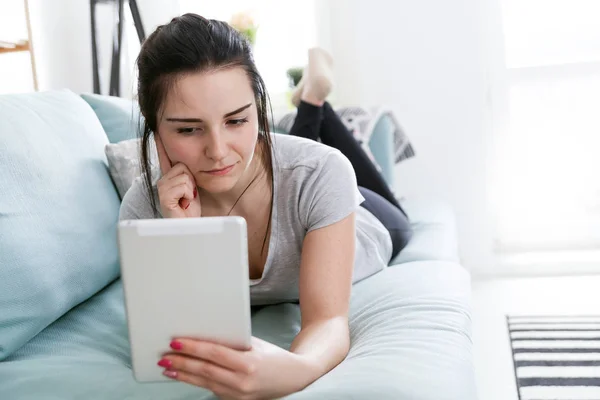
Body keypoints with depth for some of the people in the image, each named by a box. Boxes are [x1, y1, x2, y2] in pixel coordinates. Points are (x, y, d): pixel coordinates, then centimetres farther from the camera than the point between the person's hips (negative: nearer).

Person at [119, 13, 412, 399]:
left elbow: (329, 321, -49)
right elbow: (173, 341, -36)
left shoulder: (321, 174, -46)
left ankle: (316, 98, 38)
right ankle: (309, 106, 42)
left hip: (364, 231, -1)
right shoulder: (144, 205, -38)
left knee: (396, 222, 36)